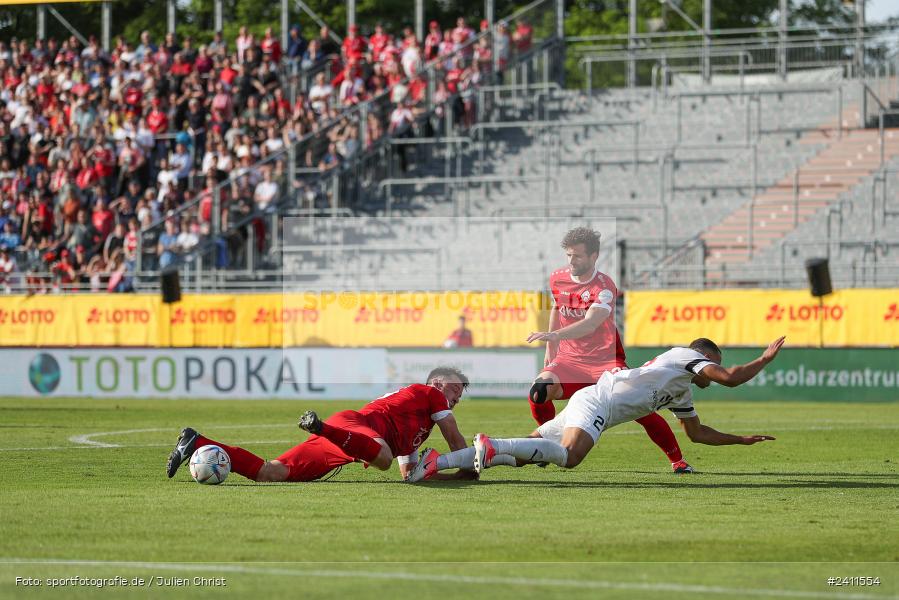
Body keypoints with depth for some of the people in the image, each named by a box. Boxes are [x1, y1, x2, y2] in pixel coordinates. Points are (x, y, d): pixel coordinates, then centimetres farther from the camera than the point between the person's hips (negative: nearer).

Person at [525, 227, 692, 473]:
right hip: (569, 358, 4)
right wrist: (550, 350, 22)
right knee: (538, 391, -23)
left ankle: (677, 460, 0)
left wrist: (554, 335, -48)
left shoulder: (604, 286, -17)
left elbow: (590, 324, -33)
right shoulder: (557, 279, 2)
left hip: (606, 360, -4)